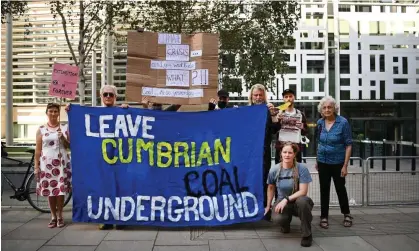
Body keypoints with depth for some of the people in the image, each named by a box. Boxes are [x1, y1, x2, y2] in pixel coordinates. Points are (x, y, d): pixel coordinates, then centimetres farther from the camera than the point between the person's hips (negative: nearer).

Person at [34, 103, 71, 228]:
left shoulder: (64, 127, 5)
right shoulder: (41, 129, 4)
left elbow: (69, 146, 6)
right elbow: (38, 149, 4)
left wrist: (62, 138, -12)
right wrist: (36, 166, -1)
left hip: (61, 163, 0)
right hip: (47, 163, 0)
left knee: (60, 190, 0)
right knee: (49, 191, 3)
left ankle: (60, 216, 14)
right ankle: (53, 217, 17)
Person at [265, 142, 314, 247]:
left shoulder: (301, 168, -17)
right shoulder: (274, 170, -9)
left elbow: (303, 191, -19)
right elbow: (271, 188, 9)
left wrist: (286, 199, -28)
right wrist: (268, 206, 15)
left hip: (297, 201, -1)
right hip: (281, 201, 1)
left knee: (302, 201, -39)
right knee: (277, 219, -32)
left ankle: (307, 234, -16)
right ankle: (286, 221, 11)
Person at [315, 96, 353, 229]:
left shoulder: (343, 122, -13)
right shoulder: (320, 123, 0)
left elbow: (348, 145, -11)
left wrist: (345, 165, -15)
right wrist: (317, 160, 12)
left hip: (337, 162, -3)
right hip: (323, 162, 3)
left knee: (340, 188, 11)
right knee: (324, 189, 9)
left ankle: (346, 214, 32)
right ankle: (324, 216, 21)